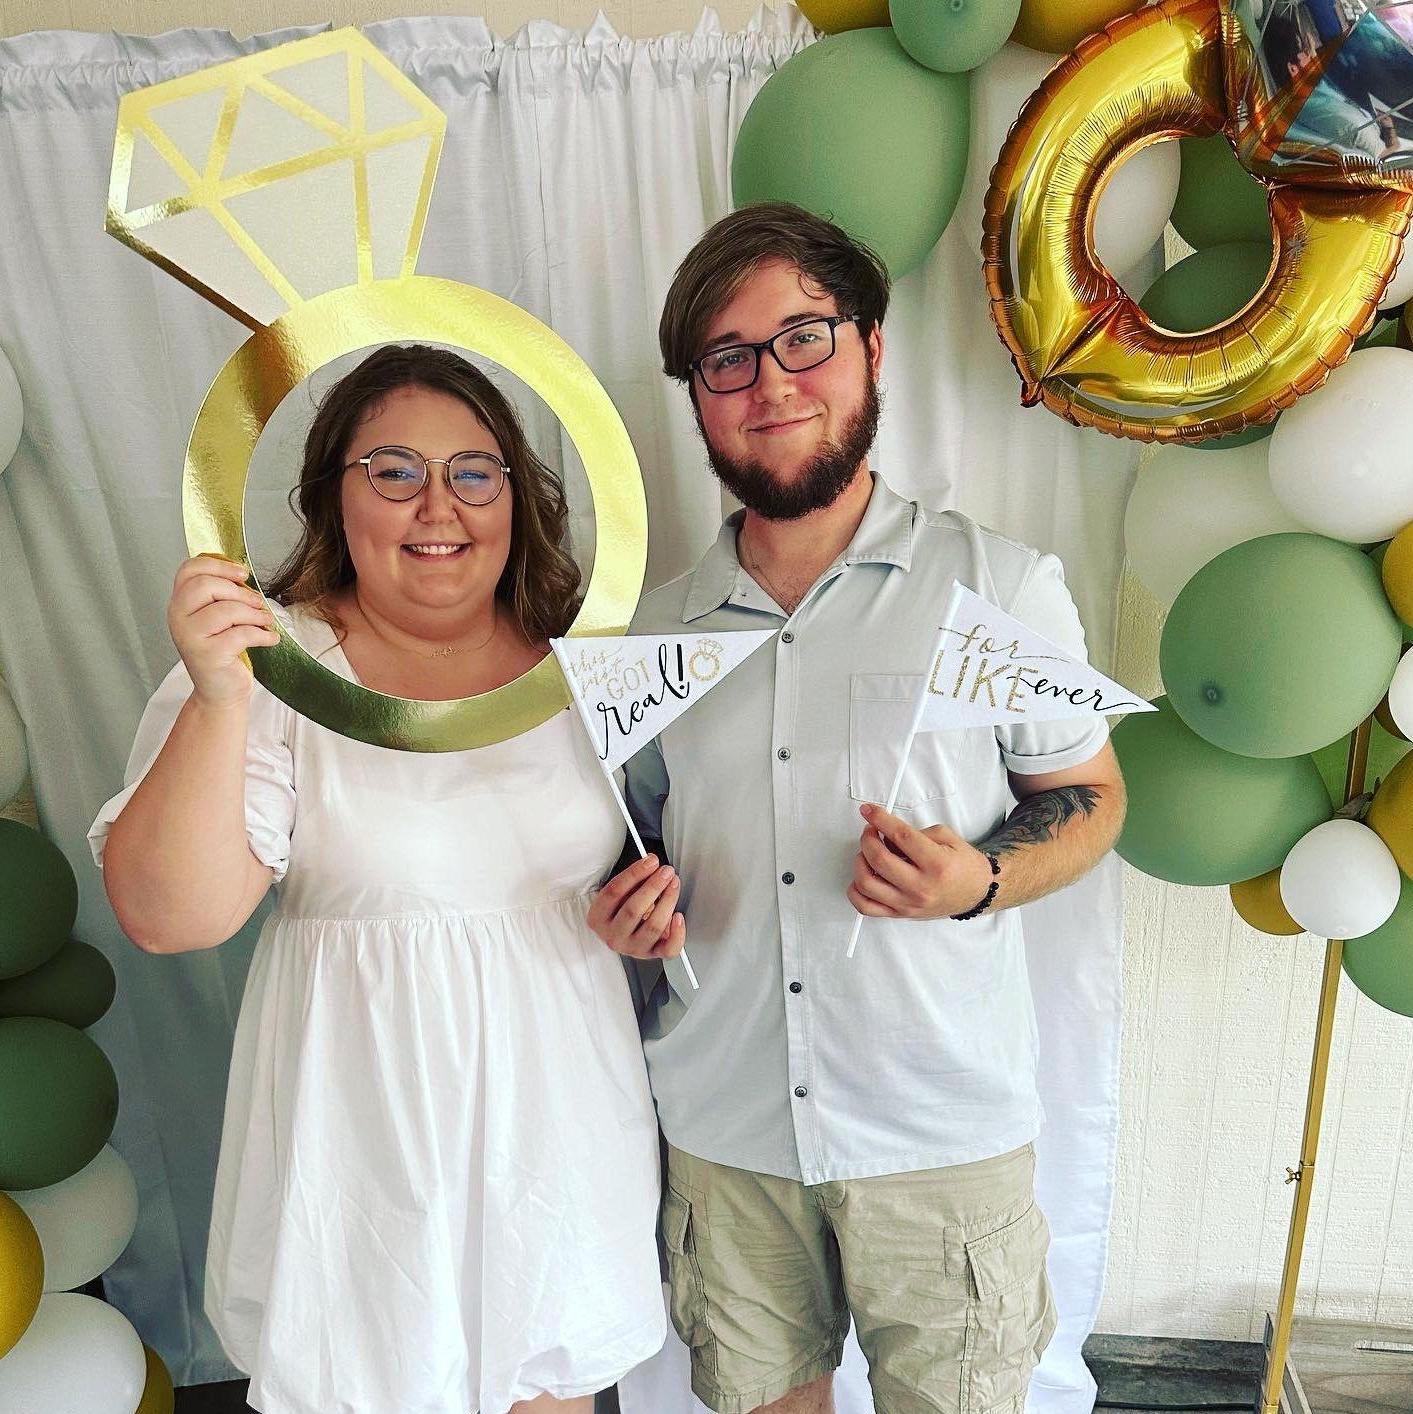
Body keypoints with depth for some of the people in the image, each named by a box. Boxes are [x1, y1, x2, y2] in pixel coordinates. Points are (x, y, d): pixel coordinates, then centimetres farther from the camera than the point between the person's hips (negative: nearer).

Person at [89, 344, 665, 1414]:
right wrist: (217, 701, -30)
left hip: (563, 1121, 3)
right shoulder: (273, 666, -12)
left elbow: (643, 839, 14)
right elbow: (169, 916, -19)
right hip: (369, 1141, -3)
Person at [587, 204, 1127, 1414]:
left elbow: (1091, 796, 2)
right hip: (723, 1133, 3)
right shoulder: (658, 629, 3)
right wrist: (634, 910, -7)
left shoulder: (1000, 585, -6)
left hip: (945, 1133, -2)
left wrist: (979, 880, -18)